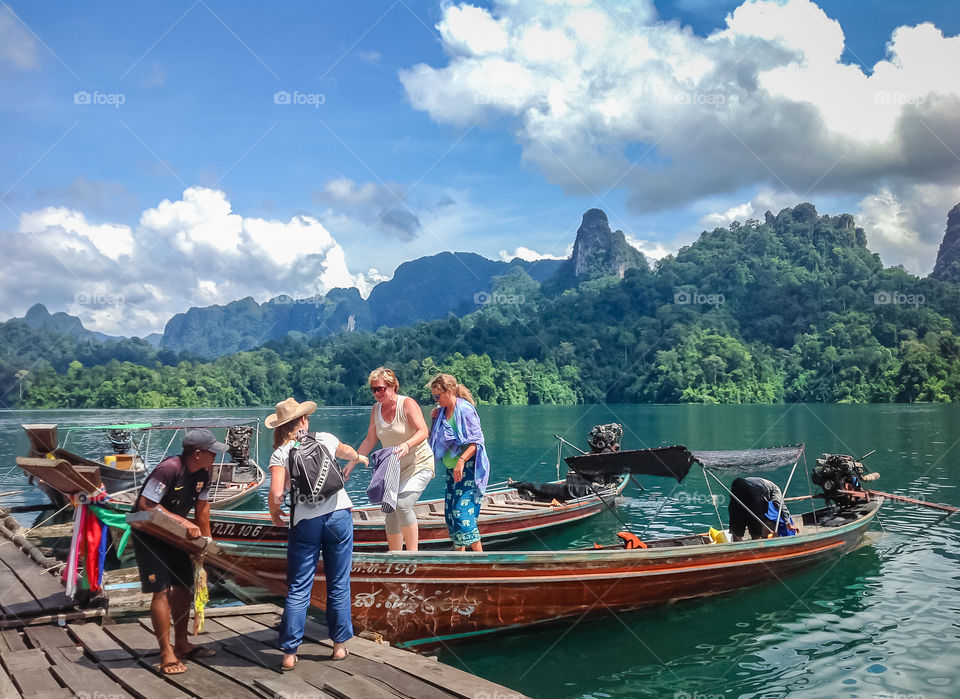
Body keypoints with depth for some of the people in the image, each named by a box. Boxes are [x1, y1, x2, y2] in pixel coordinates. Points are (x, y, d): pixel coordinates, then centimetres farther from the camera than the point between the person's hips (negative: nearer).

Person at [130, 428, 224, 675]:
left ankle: (181, 645, 23)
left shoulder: (203, 473, -5)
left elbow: (202, 505, 7)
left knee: (183, 587, 10)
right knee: (161, 590, -11)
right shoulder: (169, 469, -30)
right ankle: (166, 655, -4)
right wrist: (183, 522, -31)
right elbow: (146, 504, -31)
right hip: (147, 532, -8)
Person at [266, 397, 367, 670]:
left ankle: (289, 653, 9)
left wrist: (274, 514, 8)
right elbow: (349, 453, 29)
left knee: (298, 590, 7)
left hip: (305, 522, -1)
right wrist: (357, 457, 52)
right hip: (339, 515, 2)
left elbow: (276, 494, -13)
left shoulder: (280, 453, -1)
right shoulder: (325, 439, 7)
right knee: (339, 585, 12)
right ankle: (340, 646, 21)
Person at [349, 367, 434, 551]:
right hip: (393, 467, 7)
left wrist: (407, 444, -45)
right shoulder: (376, 409, 3)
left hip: (418, 464, -7)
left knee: (403, 504, -25)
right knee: (391, 512, 8)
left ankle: (413, 553, -15)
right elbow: (370, 440, 10)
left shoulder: (407, 404, -15)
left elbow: (423, 431, -26)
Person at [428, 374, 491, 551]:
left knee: (462, 511, -15)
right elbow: (435, 439, 21)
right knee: (450, 513, 9)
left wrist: (461, 461, -29)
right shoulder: (443, 411, 10)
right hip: (452, 469, 9)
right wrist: (435, 419, 4)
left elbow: (477, 440, -18)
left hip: (468, 469, -9)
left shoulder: (464, 410, -14)